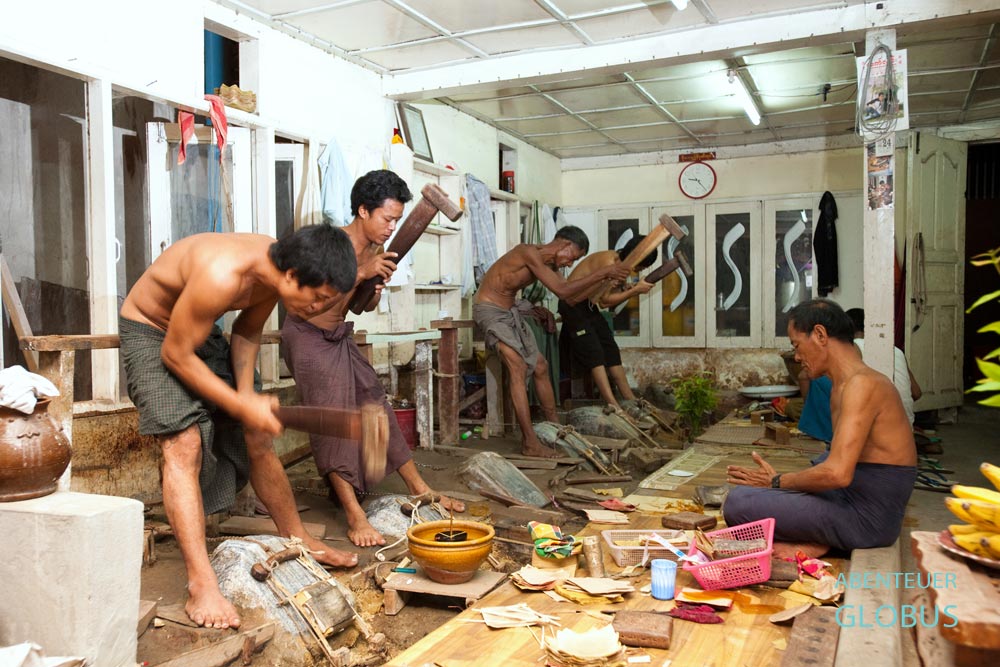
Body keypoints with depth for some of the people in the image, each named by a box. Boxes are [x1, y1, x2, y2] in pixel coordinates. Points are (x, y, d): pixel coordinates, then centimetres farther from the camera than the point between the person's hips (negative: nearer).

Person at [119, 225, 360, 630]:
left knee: (258, 438, 7)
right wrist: (243, 406, -26)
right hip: (149, 333, -7)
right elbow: (176, 354, -28)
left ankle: (296, 538, 23)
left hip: (201, 331, 7)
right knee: (184, 445, -22)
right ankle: (202, 587, -21)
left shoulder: (275, 270, -14)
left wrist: (247, 393, -11)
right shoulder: (222, 276, -39)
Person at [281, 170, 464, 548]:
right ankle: (355, 517, -11)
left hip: (340, 337, 8)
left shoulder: (374, 250, -1)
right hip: (308, 336, -8)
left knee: (377, 408, 8)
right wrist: (361, 273, -40)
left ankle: (419, 488, 18)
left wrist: (378, 285, -13)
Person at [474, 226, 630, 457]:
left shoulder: (548, 263, 6)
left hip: (511, 310, 10)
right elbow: (562, 291, -26)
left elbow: (572, 295, 12)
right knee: (518, 369, -20)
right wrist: (602, 272, -23)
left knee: (540, 366, 8)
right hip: (490, 309, -10)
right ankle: (530, 443, -20)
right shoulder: (529, 252, -23)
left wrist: (605, 278, 4)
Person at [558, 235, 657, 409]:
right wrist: (635, 290, -17)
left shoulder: (618, 262, 3)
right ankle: (614, 406, -18)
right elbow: (606, 300, -21)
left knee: (611, 351, 7)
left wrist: (631, 289, -15)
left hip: (589, 306, 9)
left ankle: (631, 401, 11)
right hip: (573, 305, -9)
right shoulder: (608, 263, -25)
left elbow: (610, 295, 1)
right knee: (595, 355, -14)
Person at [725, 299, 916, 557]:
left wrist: (776, 481, -11)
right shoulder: (841, 386, 13)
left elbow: (837, 473, -26)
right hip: (852, 501, 10)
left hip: (866, 519, -10)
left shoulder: (862, 384, -19)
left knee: (738, 502, -22)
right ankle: (817, 543, 1)